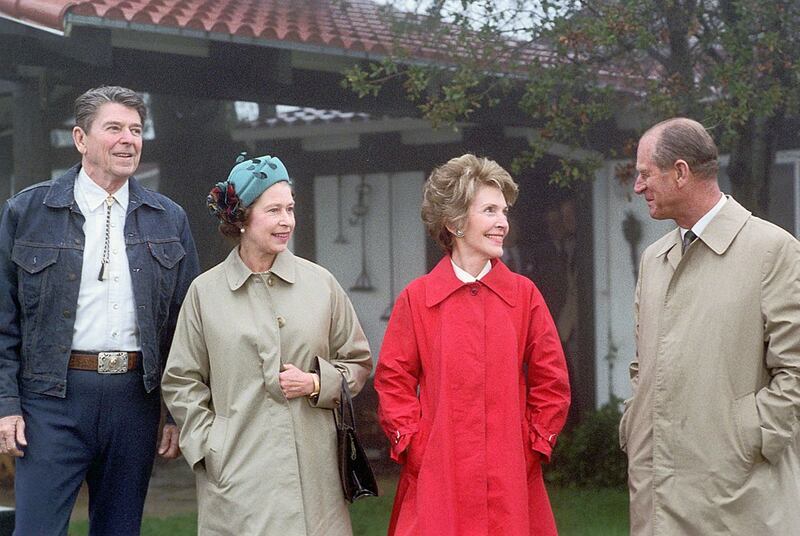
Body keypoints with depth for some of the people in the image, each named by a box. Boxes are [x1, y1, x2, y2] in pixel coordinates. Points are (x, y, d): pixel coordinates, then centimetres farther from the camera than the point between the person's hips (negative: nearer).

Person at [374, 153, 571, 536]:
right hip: (437, 479, -1)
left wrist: (533, 446, 2)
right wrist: (414, 445, -3)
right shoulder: (417, 298, 3)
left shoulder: (524, 295, 6)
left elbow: (552, 385, 9)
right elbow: (393, 382, 6)